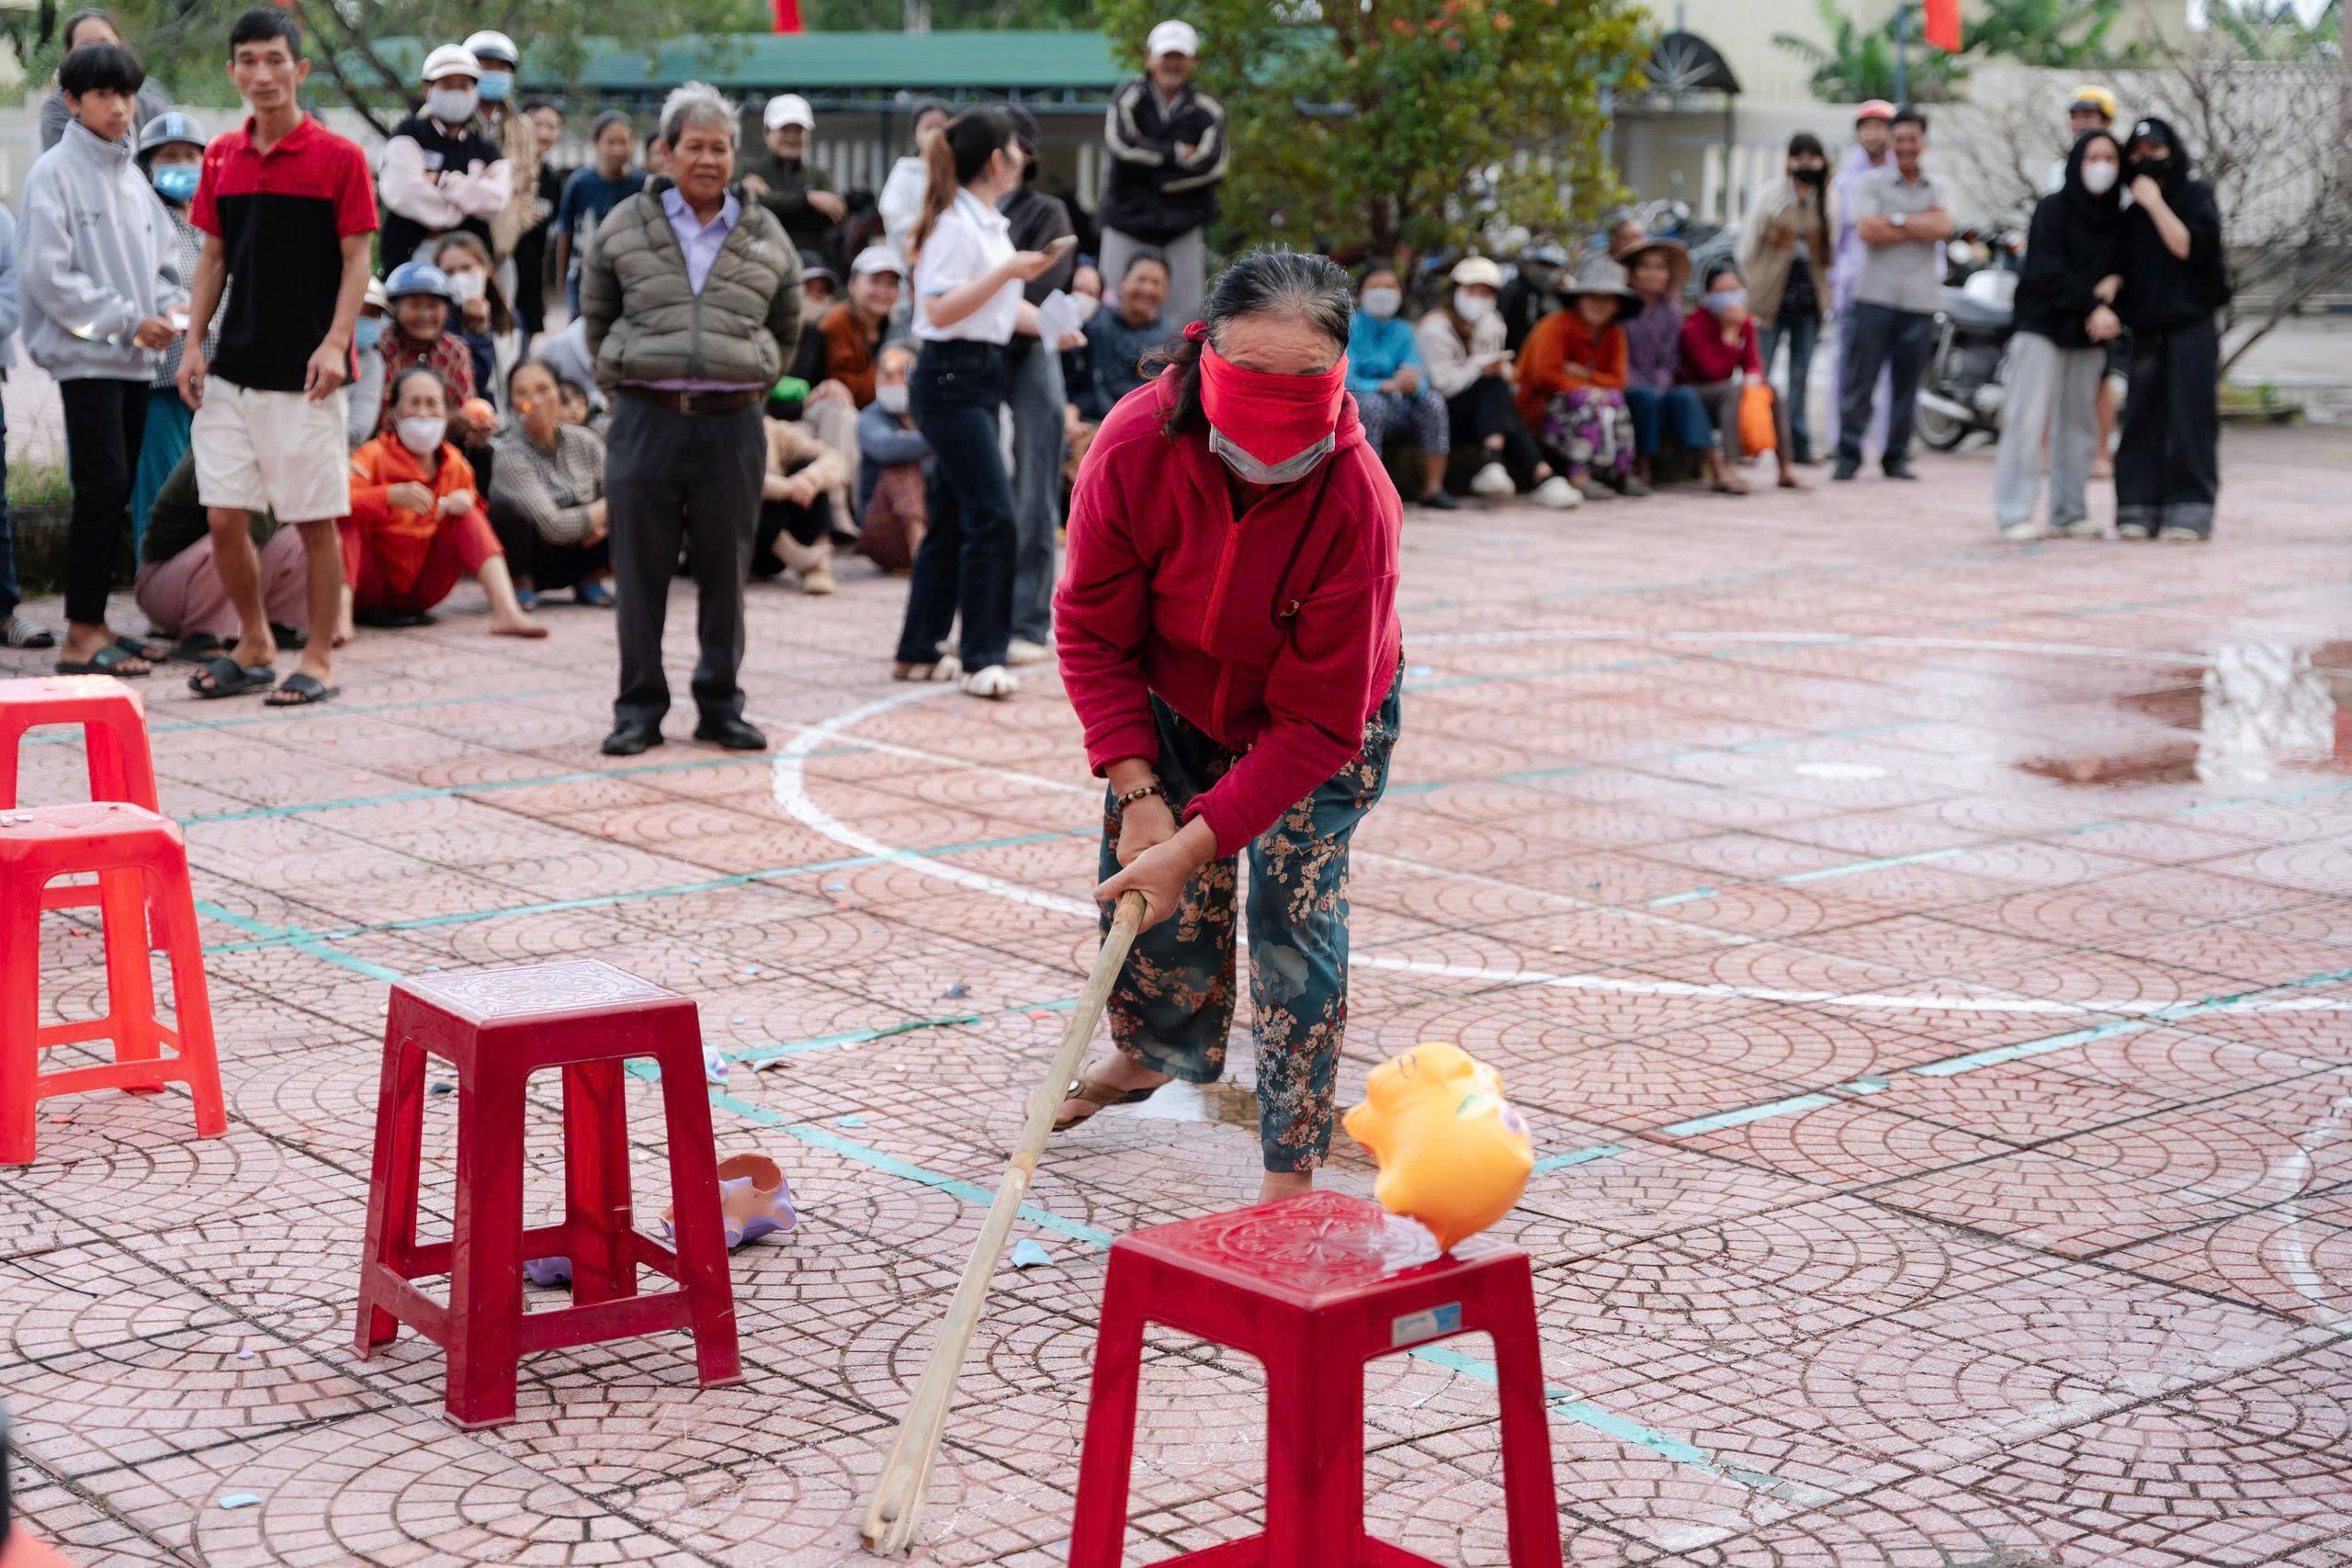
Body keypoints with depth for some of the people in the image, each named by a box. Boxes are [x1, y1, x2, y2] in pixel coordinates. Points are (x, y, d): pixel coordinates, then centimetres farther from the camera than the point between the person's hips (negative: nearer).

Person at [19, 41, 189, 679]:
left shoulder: (131, 176, 15)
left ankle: (95, 625, 14)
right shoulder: (55, 172, -6)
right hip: (85, 355, -7)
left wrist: (171, 305, -1)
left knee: (116, 495, 8)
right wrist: (128, 320, -15)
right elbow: (49, 275, -13)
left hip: (135, 359, 7)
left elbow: (161, 259, 20)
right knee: (103, 488, -13)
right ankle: (81, 638, -10)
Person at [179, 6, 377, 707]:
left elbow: (356, 260, -6)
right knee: (224, 518, 4)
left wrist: (334, 344, -17)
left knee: (315, 521, 1)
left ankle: (318, 660, 12)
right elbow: (214, 258, 14)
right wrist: (194, 341, 5)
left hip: (305, 373, -5)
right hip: (232, 371, 5)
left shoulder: (339, 158, -5)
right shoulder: (221, 157, 9)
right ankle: (254, 647, 22)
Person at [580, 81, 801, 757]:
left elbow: (787, 328, 19)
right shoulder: (624, 226, 5)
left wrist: (754, 381, 12)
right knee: (641, 573, 2)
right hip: (646, 422, -1)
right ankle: (639, 709, 11)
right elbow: (596, 314, 15)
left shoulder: (765, 237, 9)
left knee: (725, 573, 6)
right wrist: (625, 375, 10)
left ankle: (720, 706, 16)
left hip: (732, 425, 1)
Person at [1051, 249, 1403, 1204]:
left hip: (1324, 727, -3)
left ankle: (1289, 1174, -2)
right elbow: (1093, 632, -18)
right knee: (1143, 887, 9)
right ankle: (1153, 1052, 43)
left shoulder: (1356, 504, -39)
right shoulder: (1135, 447, -32)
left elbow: (1316, 723, -33)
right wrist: (1137, 793, -25)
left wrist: (1194, 843, -37)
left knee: (1296, 910, -13)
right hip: (1177, 703, 3)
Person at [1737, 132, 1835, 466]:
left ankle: (1798, 444, 11)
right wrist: (1747, 298, -4)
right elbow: (1746, 248, 0)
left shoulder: (1827, 203, 9)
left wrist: (1825, 295, 7)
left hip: (1809, 301, 3)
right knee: (1758, 375, -5)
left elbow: (1831, 251, 16)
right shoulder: (1769, 197, -2)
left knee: (1800, 376, 7)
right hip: (1771, 299, -3)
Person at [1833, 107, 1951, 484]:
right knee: (1859, 379, -5)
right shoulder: (1871, 183, 6)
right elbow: (1866, 230, -10)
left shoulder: (1937, 188, 14)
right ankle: (1848, 455, 0)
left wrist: (1896, 219, -8)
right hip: (1876, 294, -2)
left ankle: (1896, 456, 13)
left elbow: (1943, 228, -4)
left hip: (1921, 299, 3)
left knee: (1907, 383, 5)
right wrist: (1923, 225, -5)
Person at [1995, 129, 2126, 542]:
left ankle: (2070, 513, 12)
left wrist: (2113, 283, -11)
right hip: (2043, 326, -5)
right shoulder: (2051, 210, -5)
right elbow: (2047, 271, -13)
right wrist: (2093, 305, -20)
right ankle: (2013, 514, -7)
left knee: (2078, 423, 6)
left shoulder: (2116, 219, 10)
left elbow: (2122, 266, 13)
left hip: (2088, 334, 5)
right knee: (2028, 419, -9)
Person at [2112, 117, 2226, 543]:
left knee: (2189, 420, -7)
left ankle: (2190, 511, -6)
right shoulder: (2133, 214, 14)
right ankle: (2140, 509, 1)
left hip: (2192, 327, -5)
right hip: (2147, 330, 5)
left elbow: (2189, 247, -14)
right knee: (2143, 421, 0)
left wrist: (2155, 203, -14)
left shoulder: (2195, 196, 0)